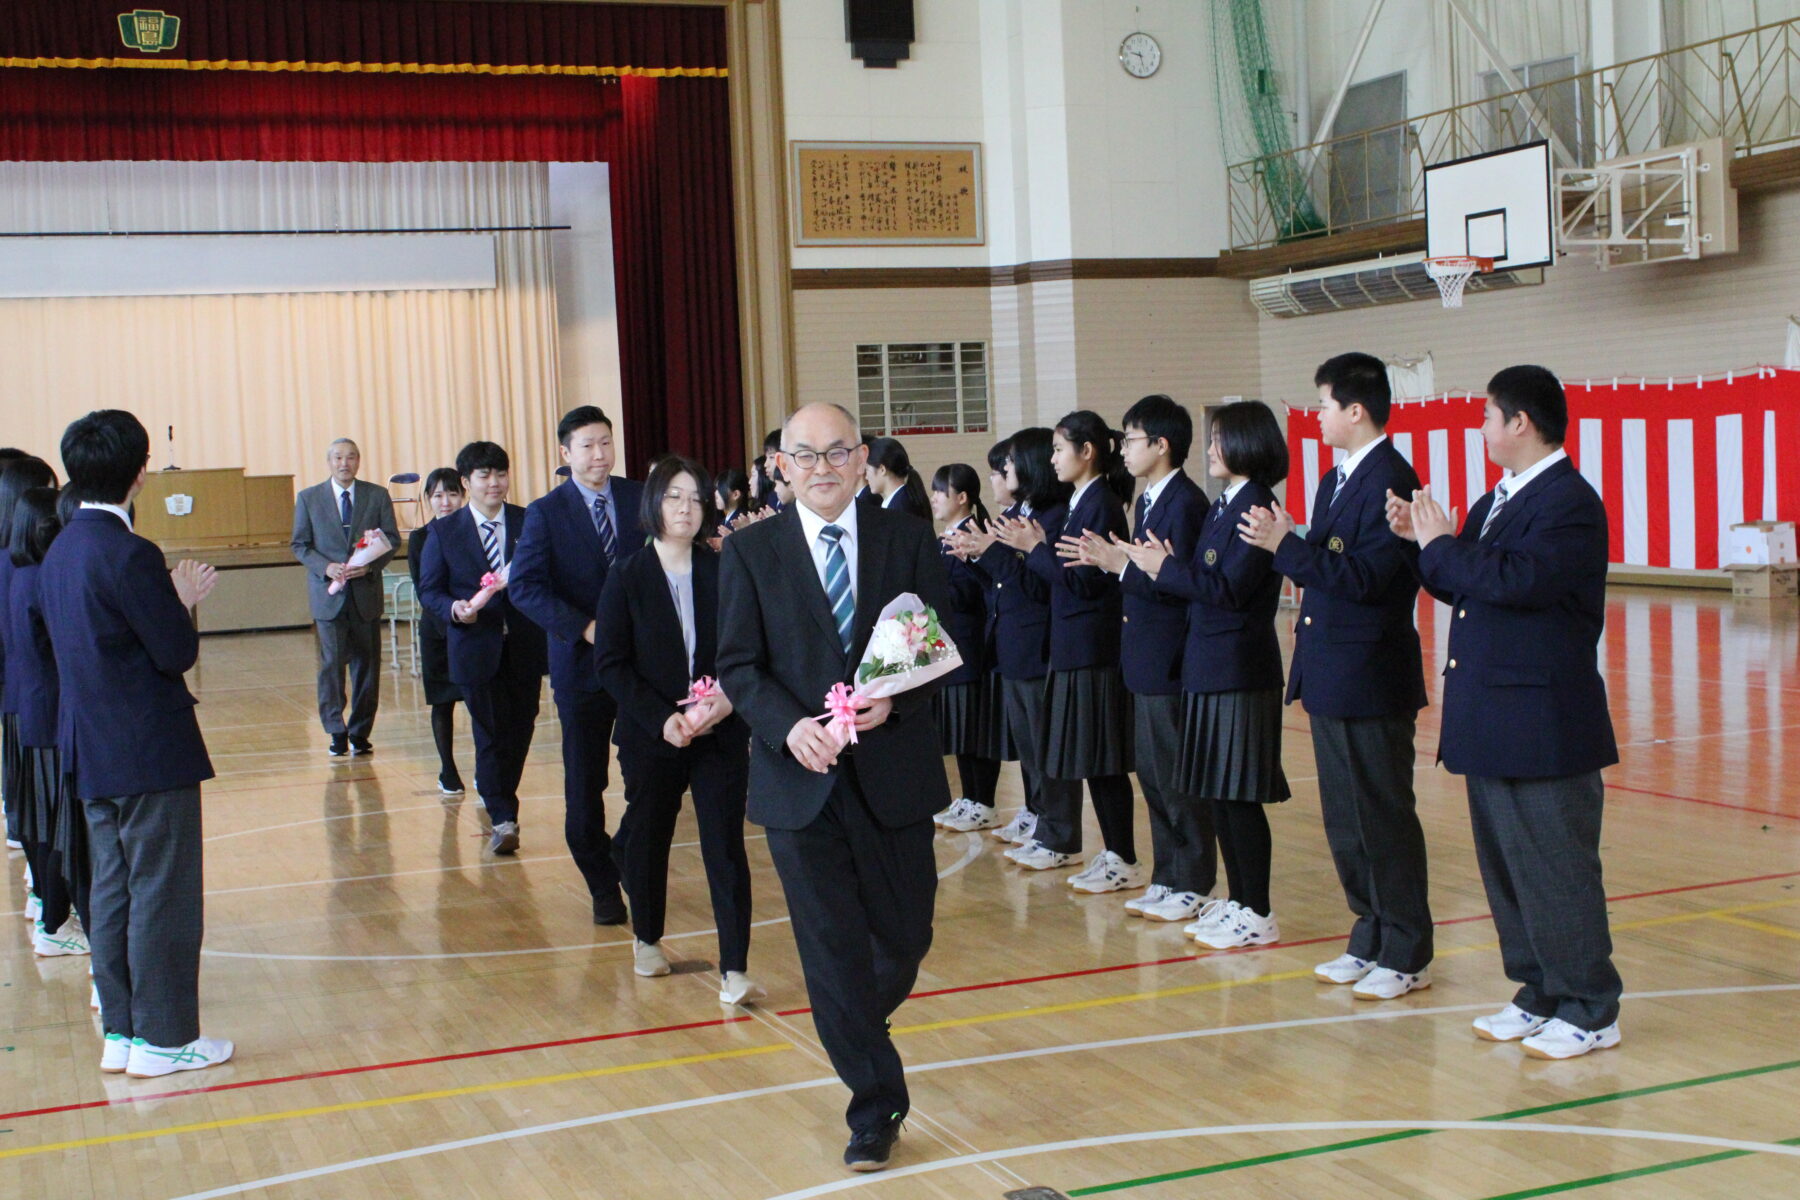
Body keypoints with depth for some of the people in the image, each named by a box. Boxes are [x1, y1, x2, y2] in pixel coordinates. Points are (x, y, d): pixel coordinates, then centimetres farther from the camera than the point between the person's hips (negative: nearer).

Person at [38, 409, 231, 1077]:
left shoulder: (60, 552, 9)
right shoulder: (128, 554, -19)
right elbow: (178, 652, -18)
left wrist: (171, 601, 14)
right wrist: (184, 603, 0)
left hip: (91, 751, 9)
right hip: (149, 753, -9)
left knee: (113, 891, 14)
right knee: (163, 894, -1)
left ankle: (119, 1034, 21)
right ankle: (162, 1039, 5)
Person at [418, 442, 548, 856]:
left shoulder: (530, 523, 4)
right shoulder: (445, 533, 2)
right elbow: (429, 589, 4)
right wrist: (453, 609, -15)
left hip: (525, 647, 2)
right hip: (477, 647, -2)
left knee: (520, 729, 10)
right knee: (491, 733, -3)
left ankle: (495, 795, 33)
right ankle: (502, 818, 1)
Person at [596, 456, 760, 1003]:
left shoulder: (724, 574, 0)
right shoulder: (627, 579, -1)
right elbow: (611, 663, -4)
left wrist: (730, 698, -16)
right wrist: (661, 718, -15)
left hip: (722, 733, 0)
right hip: (650, 736, 0)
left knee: (725, 846, -5)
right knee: (646, 838, 13)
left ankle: (734, 969, -5)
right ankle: (647, 940, 37)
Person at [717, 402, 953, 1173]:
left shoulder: (908, 540, 3)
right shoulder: (750, 551, 1)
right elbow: (738, 666, -1)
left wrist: (894, 702, -17)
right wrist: (790, 726, -18)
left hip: (894, 774, 1)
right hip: (800, 778, -1)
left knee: (904, 935, 11)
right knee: (831, 949, 1)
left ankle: (855, 1032, 43)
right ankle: (875, 1106, 14)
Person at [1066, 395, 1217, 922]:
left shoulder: (1185, 502, -15)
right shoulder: (1146, 501, 15)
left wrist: (1121, 565, -24)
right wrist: (1107, 559, -1)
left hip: (1170, 661, -10)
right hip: (1145, 660, 10)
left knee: (1178, 778, -1)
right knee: (1152, 774, 14)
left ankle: (1192, 887, 8)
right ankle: (1167, 879, 23)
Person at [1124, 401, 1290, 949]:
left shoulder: (1256, 507, -14)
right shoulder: (1221, 507, 14)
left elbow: (1228, 589, -20)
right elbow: (1205, 582, 11)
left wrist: (1166, 568, -12)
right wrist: (1163, 565, -4)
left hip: (1239, 669, -9)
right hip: (1208, 665, 9)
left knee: (1239, 794, -4)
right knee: (1217, 792, 13)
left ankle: (1258, 914, 4)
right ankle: (1237, 899, 22)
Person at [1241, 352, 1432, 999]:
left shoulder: (1389, 482, -16)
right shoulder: (1336, 482, 14)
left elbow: (1363, 577, -24)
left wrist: (1286, 545, -24)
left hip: (1371, 684, -9)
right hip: (1332, 679, 10)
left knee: (1384, 819, 0)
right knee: (1345, 821, 15)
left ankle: (1407, 957, 10)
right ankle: (1370, 941, 27)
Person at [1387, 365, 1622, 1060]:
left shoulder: (1570, 502, -15)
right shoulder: (1497, 501, 15)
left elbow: (1513, 580, -29)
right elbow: (1464, 586, 15)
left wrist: (1441, 543, -16)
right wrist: (1425, 541, 1)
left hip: (1545, 727, -10)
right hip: (1490, 722, 10)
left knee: (1557, 868, -1)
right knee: (1506, 866, 15)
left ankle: (1590, 1013, 10)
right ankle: (1540, 996, 26)